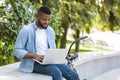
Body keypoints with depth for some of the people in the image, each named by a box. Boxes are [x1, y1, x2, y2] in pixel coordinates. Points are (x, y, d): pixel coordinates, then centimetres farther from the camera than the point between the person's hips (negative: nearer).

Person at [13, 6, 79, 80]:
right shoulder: (26, 31, -4)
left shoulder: (50, 31, 15)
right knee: (56, 72, -34)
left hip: (50, 61, 6)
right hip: (34, 63, -6)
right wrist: (34, 56, -22)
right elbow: (17, 51, -8)